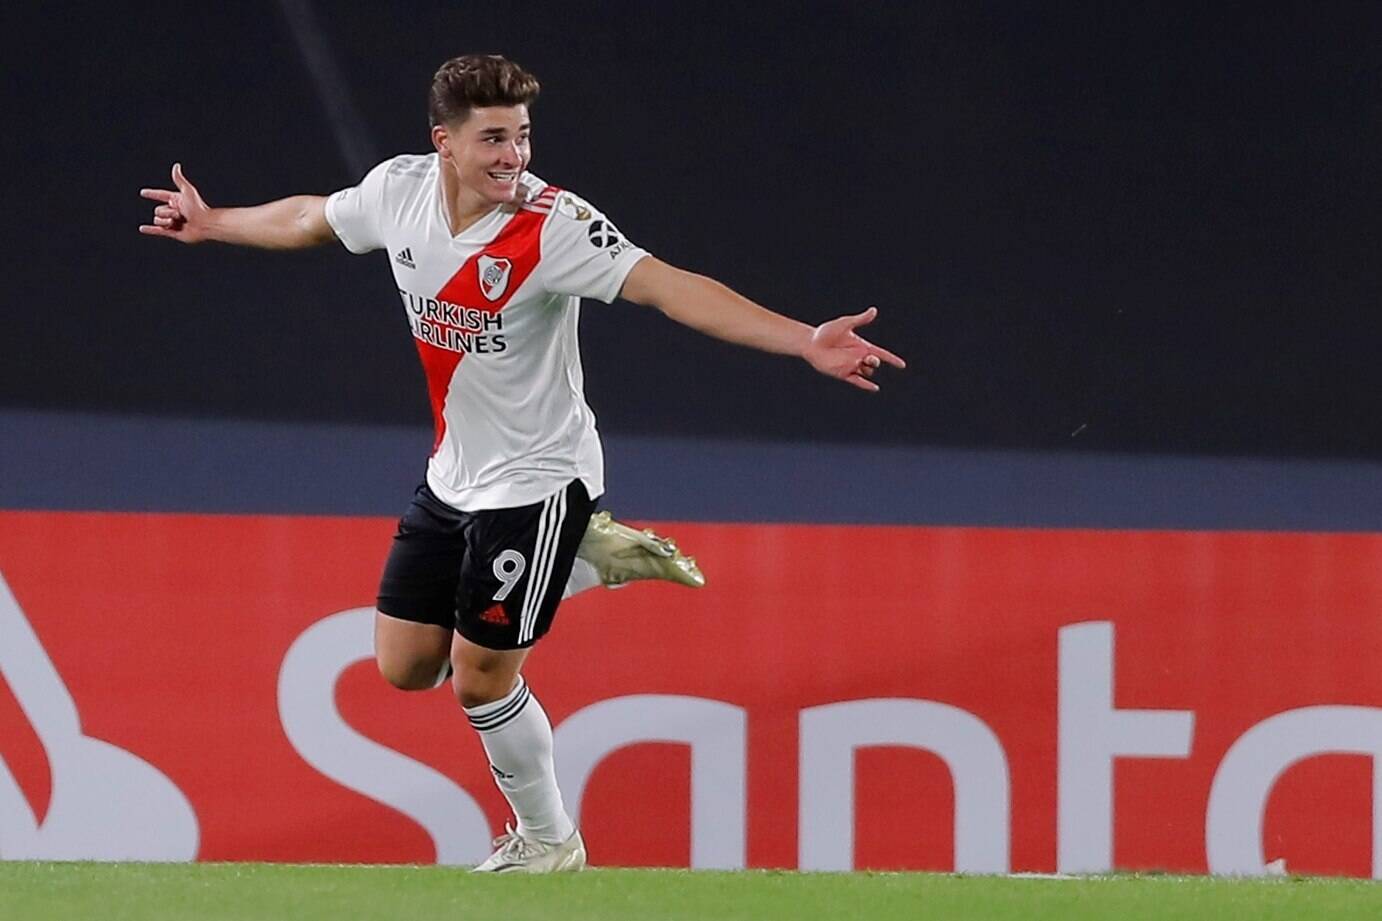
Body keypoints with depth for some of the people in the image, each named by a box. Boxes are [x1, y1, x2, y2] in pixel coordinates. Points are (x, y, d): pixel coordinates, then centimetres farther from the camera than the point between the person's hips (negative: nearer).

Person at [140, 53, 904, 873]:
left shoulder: (554, 225, -26)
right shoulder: (398, 191, -8)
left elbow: (667, 285, -36)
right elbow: (310, 220, 15)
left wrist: (805, 341, -47)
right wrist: (211, 223, 31)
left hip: (535, 479, -7)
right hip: (453, 474, 7)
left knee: (480, 680, -3)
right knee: (407, 666, 11)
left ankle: (548, 842, 23)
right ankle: (571, 563, 28)